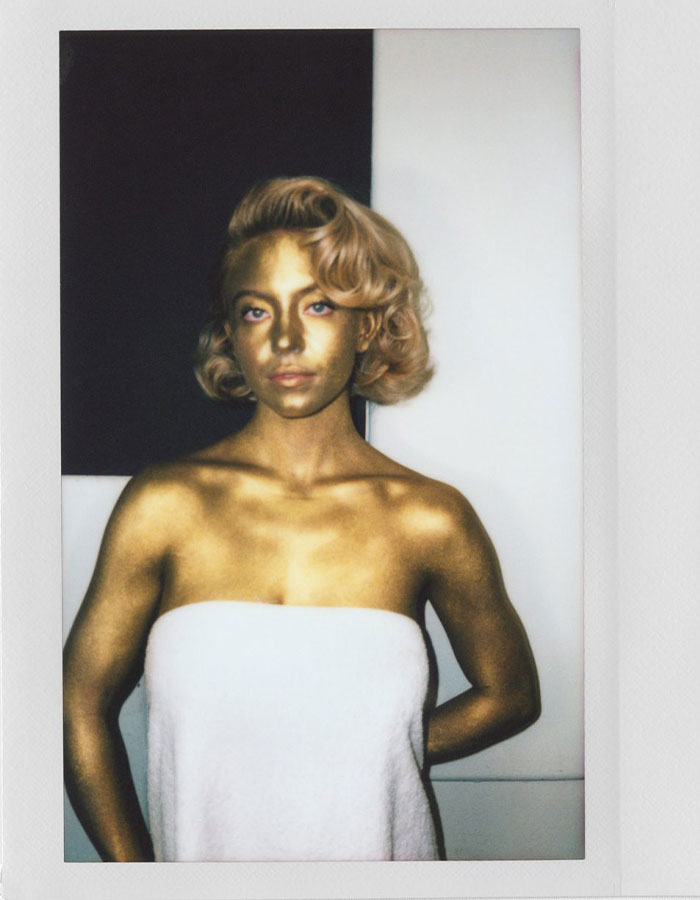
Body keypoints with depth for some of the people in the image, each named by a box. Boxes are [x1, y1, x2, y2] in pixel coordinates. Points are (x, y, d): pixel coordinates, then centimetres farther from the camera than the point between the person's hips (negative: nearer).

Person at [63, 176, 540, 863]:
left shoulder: (431, 521, -10)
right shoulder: (163, 506, -11)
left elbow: (511, 694, 4)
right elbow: (83, 705, -2)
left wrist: (375, 756, -4)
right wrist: (137, 875, -6)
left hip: (379, 862, 0)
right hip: (200, 850, 1)